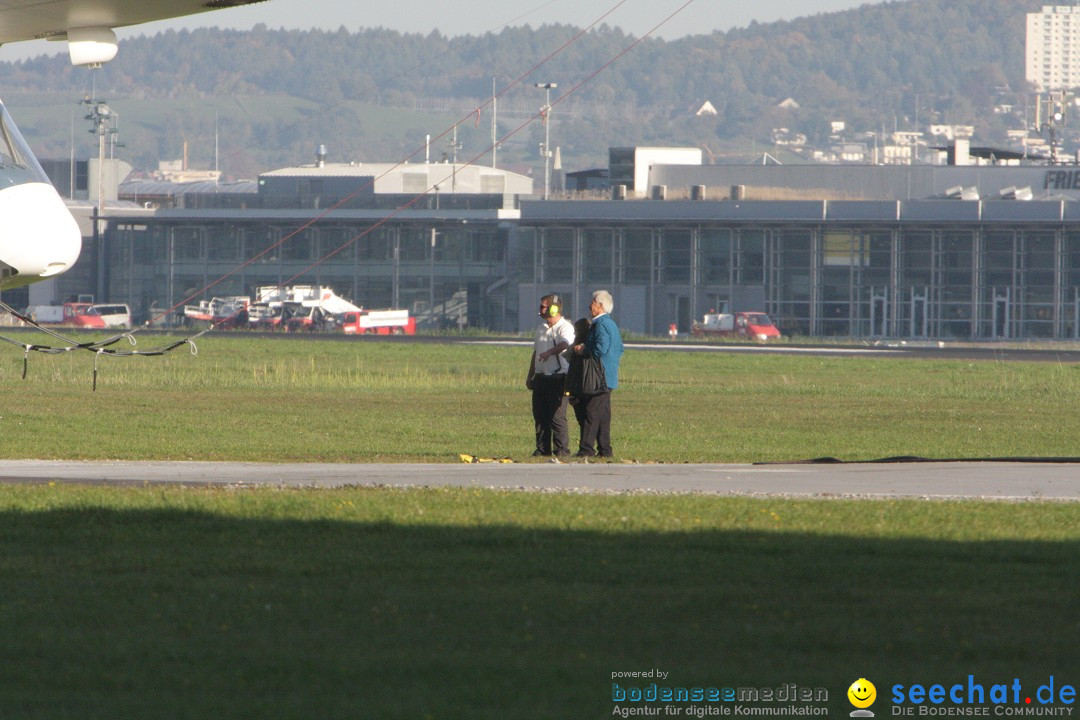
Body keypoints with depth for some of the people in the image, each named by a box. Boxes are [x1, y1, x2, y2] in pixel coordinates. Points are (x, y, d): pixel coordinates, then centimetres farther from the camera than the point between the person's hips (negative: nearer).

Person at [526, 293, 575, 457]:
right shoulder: (541, 328, 18)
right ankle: (542, 448, 14)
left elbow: (565, 343, -31)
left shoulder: (565, 328, -9)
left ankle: (561, 449, -4)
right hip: (541, 376, 8)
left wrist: (550, 352, -48)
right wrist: (530, 376, 23)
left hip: (557, 377, -8)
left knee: (557, 416, -9)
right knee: (539, 414, 7)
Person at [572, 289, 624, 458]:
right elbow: (620, 348, 22)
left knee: (592, 413, -10)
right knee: (603, 414, 12)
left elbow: (601, 349, -26)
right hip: (609, 376, 10)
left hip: (600, 376, -10)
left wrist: (584, 350, -11)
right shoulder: (611, 324, 17)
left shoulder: (601, 324, -15)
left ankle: (587, 449, -12)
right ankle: (604, 449, 12)